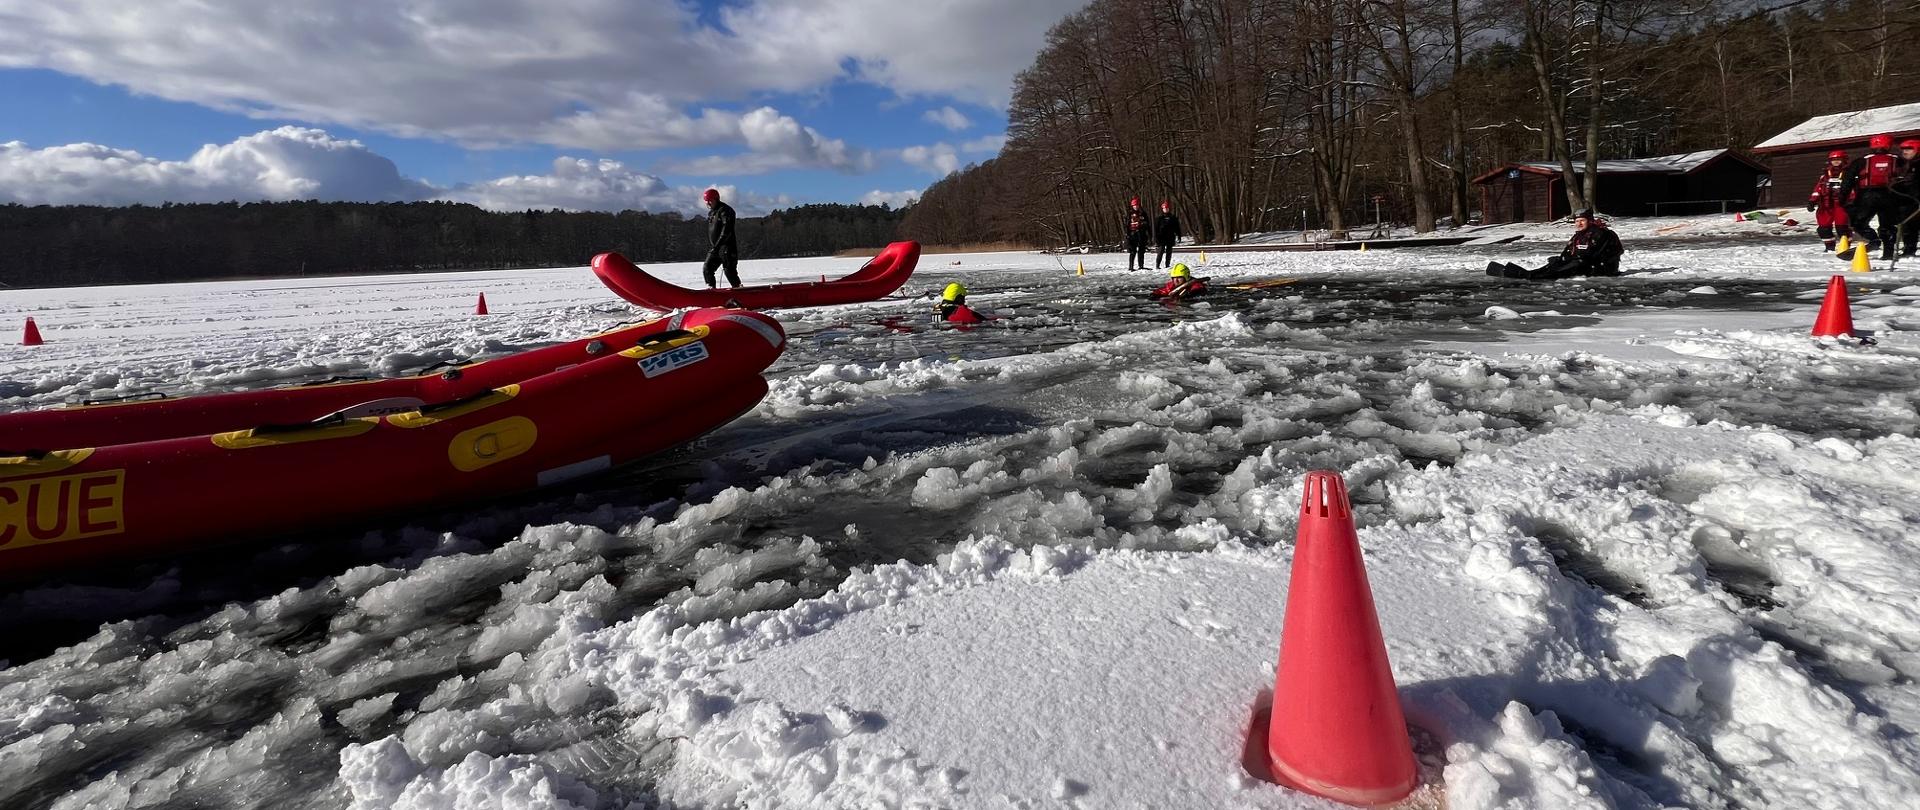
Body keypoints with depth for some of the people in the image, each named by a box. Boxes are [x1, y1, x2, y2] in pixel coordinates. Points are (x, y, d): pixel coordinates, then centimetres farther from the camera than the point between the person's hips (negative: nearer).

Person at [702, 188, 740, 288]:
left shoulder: (725, 210, -8)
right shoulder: (710, 213, 20)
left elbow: (726, 231, -18)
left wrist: (717, 246, -21)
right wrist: (709, 248, 18)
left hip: (727, 247, -8)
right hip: (714, 248, 8)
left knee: (729, 270, -11)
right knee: (706, 268, 1)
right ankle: (711, 287, 8)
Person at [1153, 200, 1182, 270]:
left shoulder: (1173, 218, 10)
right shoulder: (1159, 218, 3)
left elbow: (1177, 228, 12)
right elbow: (1156, 229, 2)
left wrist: (1178, 237, 4)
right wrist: (1156, 239, -5)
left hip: (1170, 238, 3)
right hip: (1161, 238, -3)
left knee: (1169, 252, 5)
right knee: (1161, 252, -11)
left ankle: (1167, 265, 12)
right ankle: (1157, 265, -10)